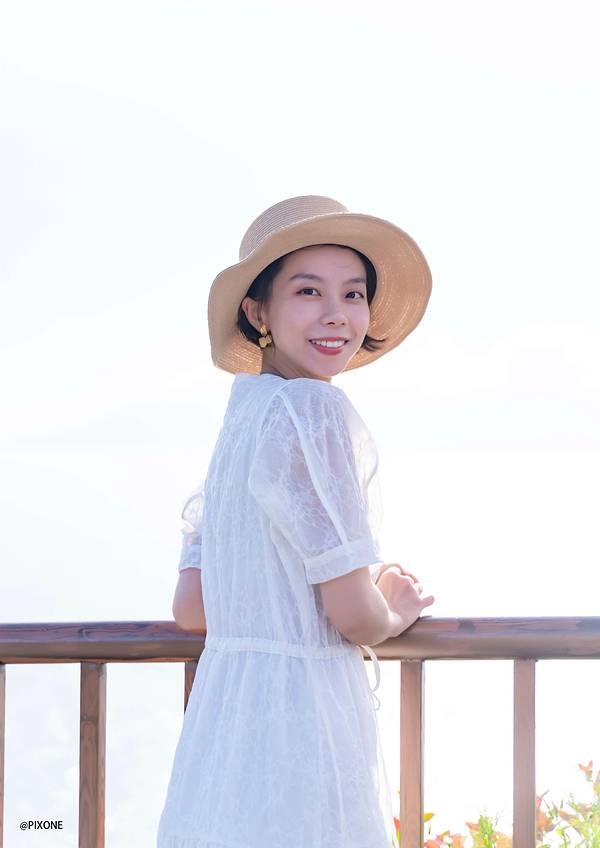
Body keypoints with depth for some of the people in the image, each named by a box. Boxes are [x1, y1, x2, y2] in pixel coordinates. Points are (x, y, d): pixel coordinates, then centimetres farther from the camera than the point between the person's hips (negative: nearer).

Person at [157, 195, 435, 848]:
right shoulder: (314, 410, -14)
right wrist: (393, 615, 7)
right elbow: (352, 613, -16)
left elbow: (189, 608, 15)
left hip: (219, 716, 9)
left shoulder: (238, 421, 13)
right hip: (300, 723, -9)